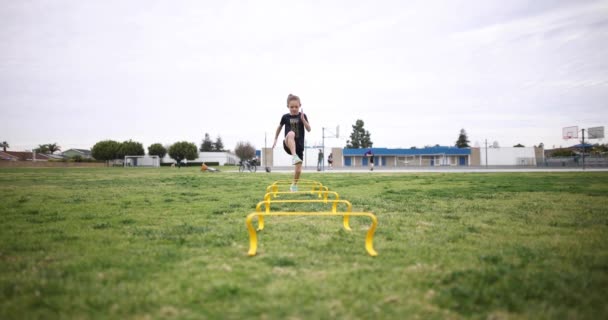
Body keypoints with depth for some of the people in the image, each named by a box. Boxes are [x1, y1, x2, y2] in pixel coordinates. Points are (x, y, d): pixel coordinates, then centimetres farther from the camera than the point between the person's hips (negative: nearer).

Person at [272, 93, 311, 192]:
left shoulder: (303, 116, 4)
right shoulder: (285, 117, 4)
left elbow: (309, 129, -4)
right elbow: (279, 127, 20)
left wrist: (303, 119, -17)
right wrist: (275, 139, 23)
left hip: (299, 145, 2)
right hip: (288, 145, -2)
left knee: (298, 170, 1)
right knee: (291, 133, -38)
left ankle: (294, 185, 29)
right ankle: (294, 156, -50)